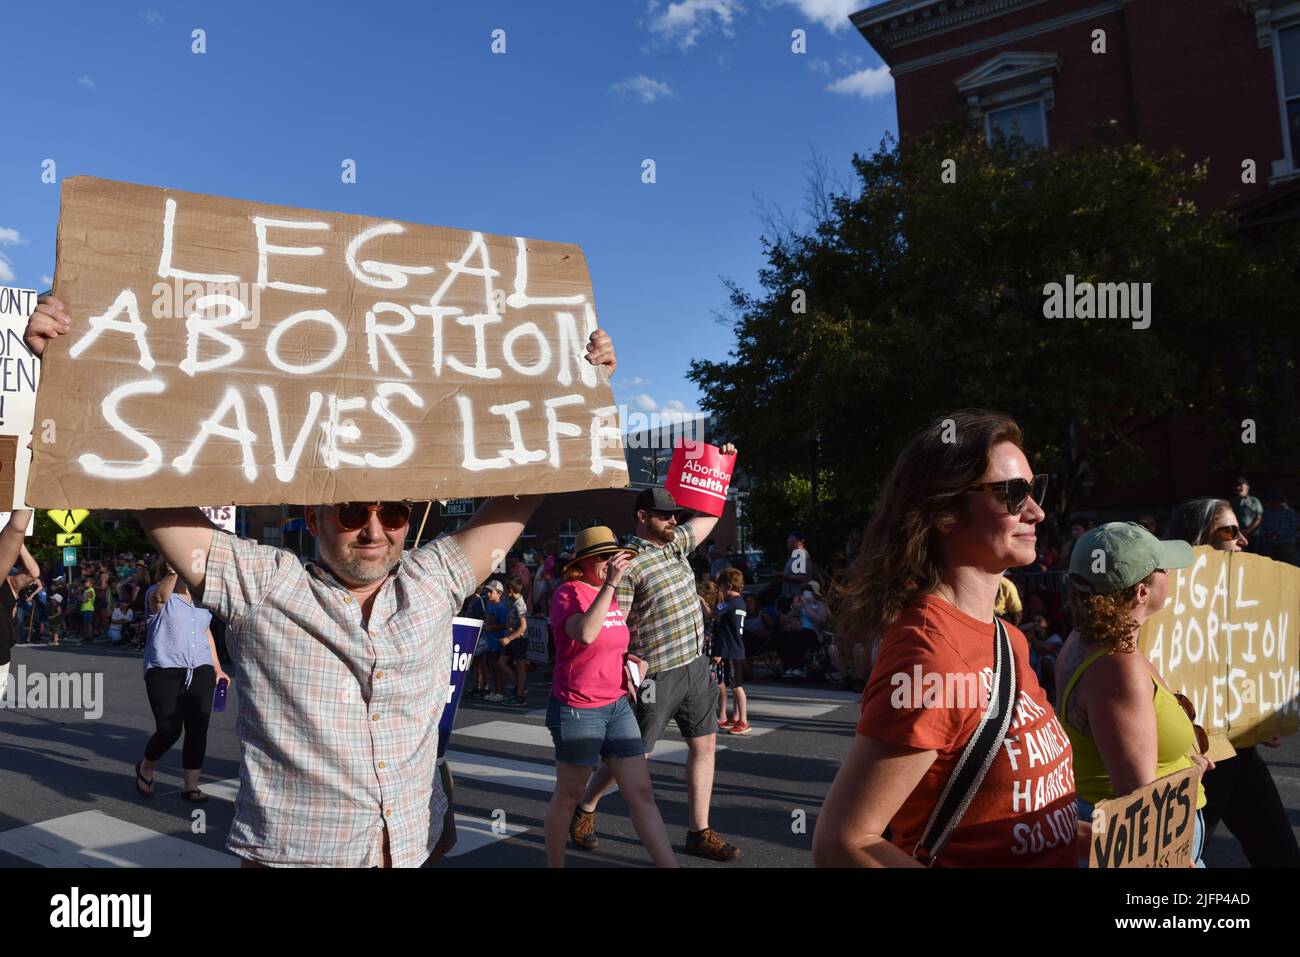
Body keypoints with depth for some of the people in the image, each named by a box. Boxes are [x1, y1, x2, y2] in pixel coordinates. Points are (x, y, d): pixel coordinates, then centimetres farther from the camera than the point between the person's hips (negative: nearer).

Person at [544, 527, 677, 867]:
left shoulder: (614, 596, 10)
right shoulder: (569, 592, -12)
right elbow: (585, 634, -32)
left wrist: (634, 659, 6)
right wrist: (610, 584, -31)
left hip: (618, 706, 7)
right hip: (577, 710, -7)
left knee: (642, 794, 4)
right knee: (568, 796, 9)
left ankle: (669, 864, 7)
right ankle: (555, 863, 28)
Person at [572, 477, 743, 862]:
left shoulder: (676, 541, 8)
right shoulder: (628, 563, -16)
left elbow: (710, 515, 21)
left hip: (696, 665, 7)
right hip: (657, 675, -7)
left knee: (704, 744, 7)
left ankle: (699, 832, 17)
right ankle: (584, 809, 29)